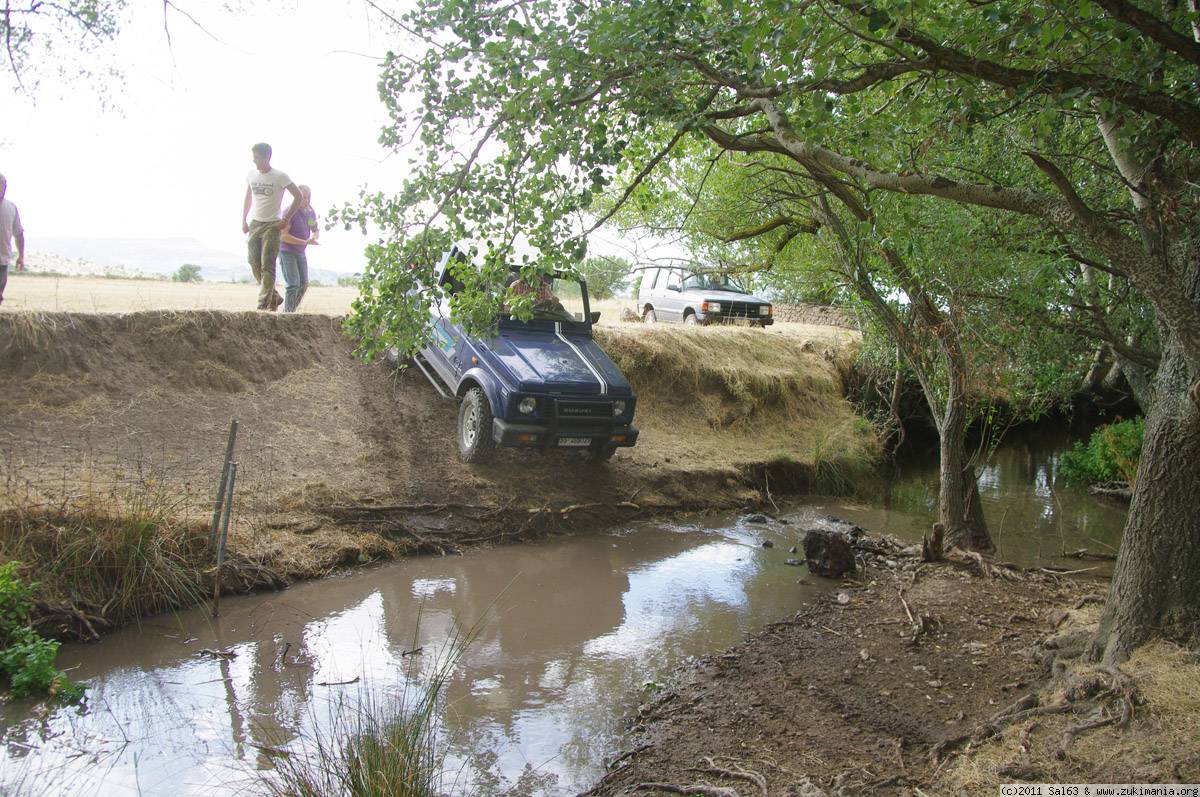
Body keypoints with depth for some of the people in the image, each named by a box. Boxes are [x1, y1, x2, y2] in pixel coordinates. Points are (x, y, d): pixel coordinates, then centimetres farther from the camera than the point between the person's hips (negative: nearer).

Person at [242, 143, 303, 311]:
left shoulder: (280, 177, -8)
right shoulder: (251, 176, 8)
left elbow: (299, 197, -5)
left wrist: (286, 219, -8)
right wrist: (244, 220, 13)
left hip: (272, 226, -6)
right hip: (254, 224, 6)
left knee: (267, 266, -11)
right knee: (255, 265, 4)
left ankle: (264, 303, -10)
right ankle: (275, 297, 19)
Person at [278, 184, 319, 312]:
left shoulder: (311, 211, 2)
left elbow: (316, 230, 11)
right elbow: (283, 236, -24)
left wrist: (315, 236, -15)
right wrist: (305, 242, -28)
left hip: (301, 252, 8)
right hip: (287, 252, -8)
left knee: (304, 285, 8)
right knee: (293, 285, -15)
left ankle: (290, 312, 20)